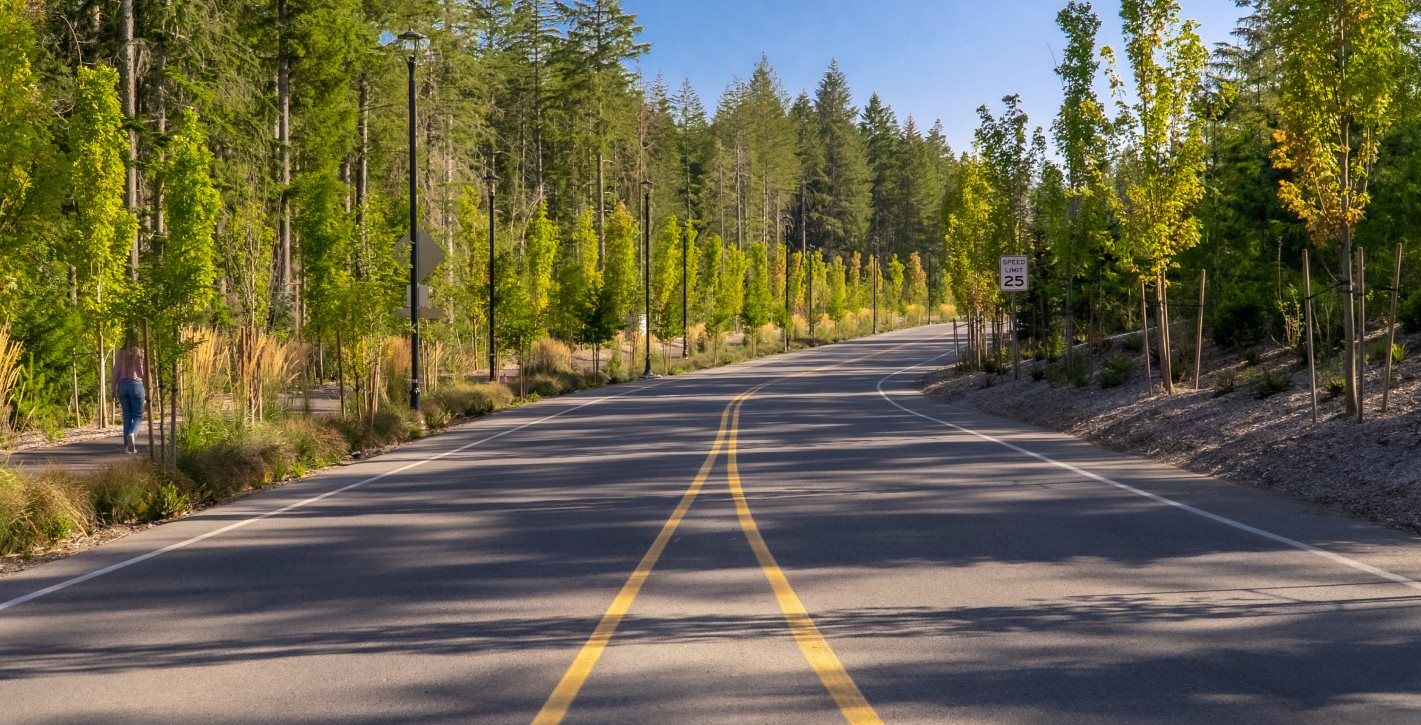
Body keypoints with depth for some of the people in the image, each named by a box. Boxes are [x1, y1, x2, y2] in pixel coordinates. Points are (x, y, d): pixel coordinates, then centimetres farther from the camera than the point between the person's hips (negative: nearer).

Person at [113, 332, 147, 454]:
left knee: (127, 416, 9)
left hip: (122, 385, 3)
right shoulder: (141, 352, -3)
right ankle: (132, 434, -25)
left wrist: (114, 389, 7)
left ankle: (127, 446, 6)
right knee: (137, 416, 5)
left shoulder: (120, 353, 3)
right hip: (136, 384, -3)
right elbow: (144, 373, -3)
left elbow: (116, 372, 2)